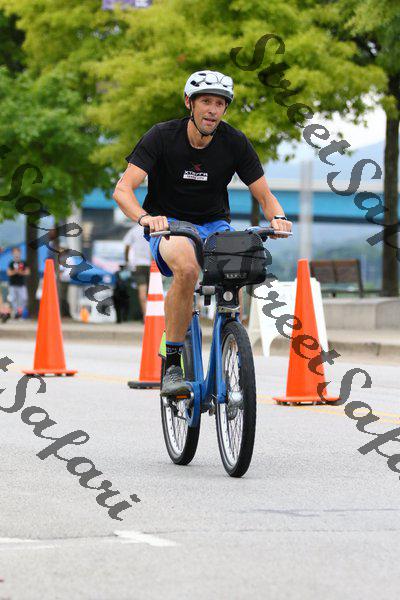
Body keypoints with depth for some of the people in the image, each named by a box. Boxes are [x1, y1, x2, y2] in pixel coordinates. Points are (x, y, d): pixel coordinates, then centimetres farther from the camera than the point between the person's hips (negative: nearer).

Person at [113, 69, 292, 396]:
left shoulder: (234, 142, -8)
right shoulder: (163, 136, -16)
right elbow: (123, 189, -24)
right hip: (168, 224, -3)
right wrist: (145, 217, -45)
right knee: (187, 268, -38)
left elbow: (265, 196, -4)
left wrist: (278, 217, -28)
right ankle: (172, 365, -26)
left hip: (214, 224, 3)